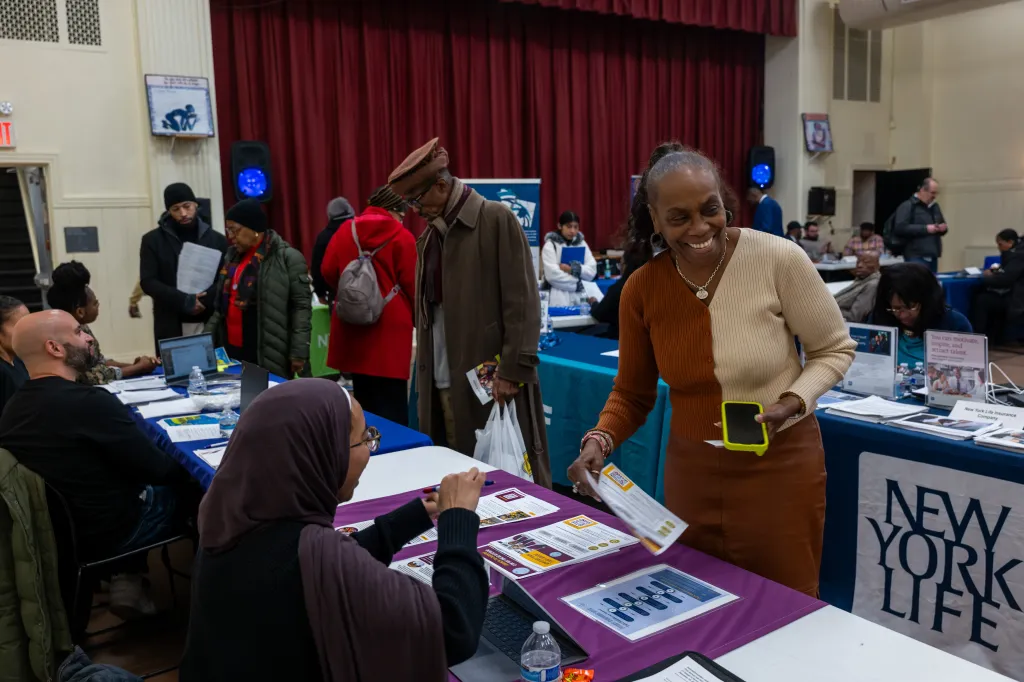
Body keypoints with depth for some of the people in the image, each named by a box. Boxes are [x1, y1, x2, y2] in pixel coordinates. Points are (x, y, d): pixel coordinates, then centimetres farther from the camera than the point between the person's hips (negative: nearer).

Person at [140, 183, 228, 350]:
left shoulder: (216, 239, 7)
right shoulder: (153, 240, 4)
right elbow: (148, 282, -3)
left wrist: (205, 299, -16)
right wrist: (183, 300, -16)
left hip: (210, 323, 1)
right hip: (171, 326, -1)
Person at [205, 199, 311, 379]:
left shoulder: (288, 258, -8)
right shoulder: (232, 255, 14)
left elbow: (301, 307, -10)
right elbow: (221, 301, 21)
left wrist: (299, 352, -14)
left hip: (268, 355, -7)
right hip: (232, 350, 7)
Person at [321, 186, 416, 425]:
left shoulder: (345, 230, 5)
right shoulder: (402, 236, -6)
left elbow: (328, 271, 5)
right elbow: (411, 284, -6)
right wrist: (412, 315, 11)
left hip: (352, 322, 5)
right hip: (390, 324, -4)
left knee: (363, 398, 15)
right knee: (392, 402, 1)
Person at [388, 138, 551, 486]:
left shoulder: (497, 220, -6)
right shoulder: (429, 235, 14)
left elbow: (522, 302, -11)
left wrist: (512, 370, -15)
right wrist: (424, 373, 11)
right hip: (442, 383, 6)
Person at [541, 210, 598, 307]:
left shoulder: (582, 243, 14)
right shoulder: (550, 245, -2)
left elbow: (592, 270, 2)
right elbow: (552, 275, -14)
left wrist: (572, 269, -14)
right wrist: (577, 283, -8)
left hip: (581, 298, 4)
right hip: (559, 299, -4)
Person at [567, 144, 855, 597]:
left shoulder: (778, 258, -17)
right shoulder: (641, 288, -7)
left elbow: (834, 350, -3)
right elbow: (632, 392, 4)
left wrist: (790, 404, -20)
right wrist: (600, 440, -14)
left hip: (779, 465, -3)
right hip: (691, 469, 3)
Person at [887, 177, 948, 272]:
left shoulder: (935, 206, 20)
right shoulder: (907, 206, -6)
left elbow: (943, 226, 30)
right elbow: (900, 228, -19)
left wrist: (943, 228, 4)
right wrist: (925, 229, -20)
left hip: (932, 256, 8)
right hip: (916, 257, -8)